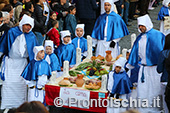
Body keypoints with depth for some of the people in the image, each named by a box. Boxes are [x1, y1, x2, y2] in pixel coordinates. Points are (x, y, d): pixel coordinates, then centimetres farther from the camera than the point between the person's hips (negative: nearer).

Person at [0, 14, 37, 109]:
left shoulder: (32, 36, 0)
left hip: (23, 63, 2)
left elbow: (34, 52, 9)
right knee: (9, 82, -3)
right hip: (11, 61, -1)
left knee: (22, 83, 0)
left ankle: (21, 103, 10)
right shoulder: (12, 32, -5)